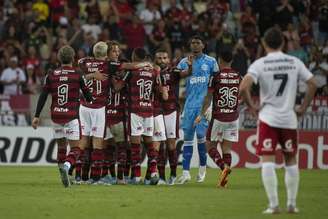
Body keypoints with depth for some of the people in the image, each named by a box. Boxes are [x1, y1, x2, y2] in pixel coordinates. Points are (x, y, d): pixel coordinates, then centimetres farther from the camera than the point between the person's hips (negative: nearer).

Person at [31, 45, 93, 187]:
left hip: (56, 115, 3)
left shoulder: (51, 75, 3)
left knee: (61, 147, 18)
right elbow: (88, 96, 2)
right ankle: (67, 165, -30)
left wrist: (36, 116, 5)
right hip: (72, 116, -3)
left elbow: (43, 97, 2)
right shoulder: (78, 75, -4)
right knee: (75, 148, 0)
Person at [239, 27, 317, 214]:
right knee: (291, 160, 14)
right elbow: (313, 84, 1)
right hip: (289, 118, 2)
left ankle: (274, 205, -7)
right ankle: (292, 204, 15)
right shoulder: (295, 62, 2)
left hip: (268, 117, -2)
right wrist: (303, 108, 9)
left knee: (268, 161, -1)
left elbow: (243, 87, -16)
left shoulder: (260, 64, -5)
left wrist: (252, 106, -2)